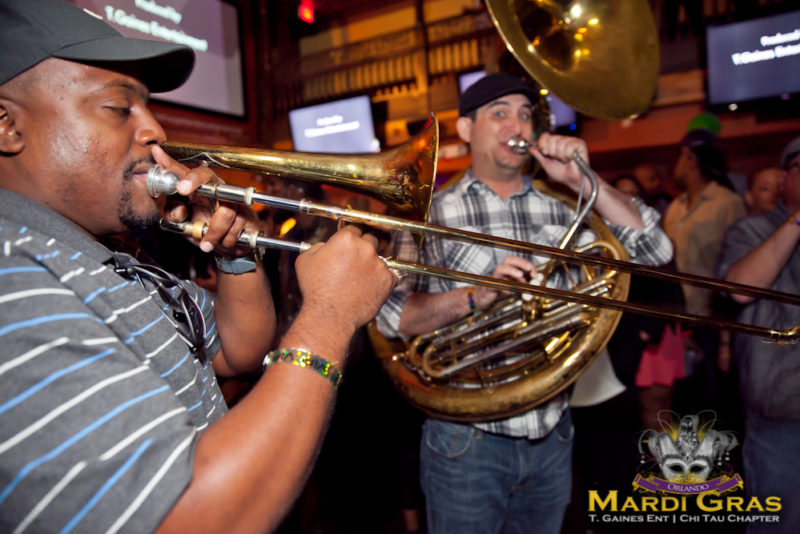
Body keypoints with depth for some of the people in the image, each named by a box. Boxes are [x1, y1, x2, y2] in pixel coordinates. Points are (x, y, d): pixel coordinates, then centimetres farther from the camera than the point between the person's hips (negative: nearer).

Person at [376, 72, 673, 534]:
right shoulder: (432, 213, -4)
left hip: (552, 438, 4)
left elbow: (654, 250, -2)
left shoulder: (563, 206, 4)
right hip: (469, 441, -3)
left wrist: (584, 182, -11)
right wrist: (475, 296, -27)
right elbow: (393, 315, -12)